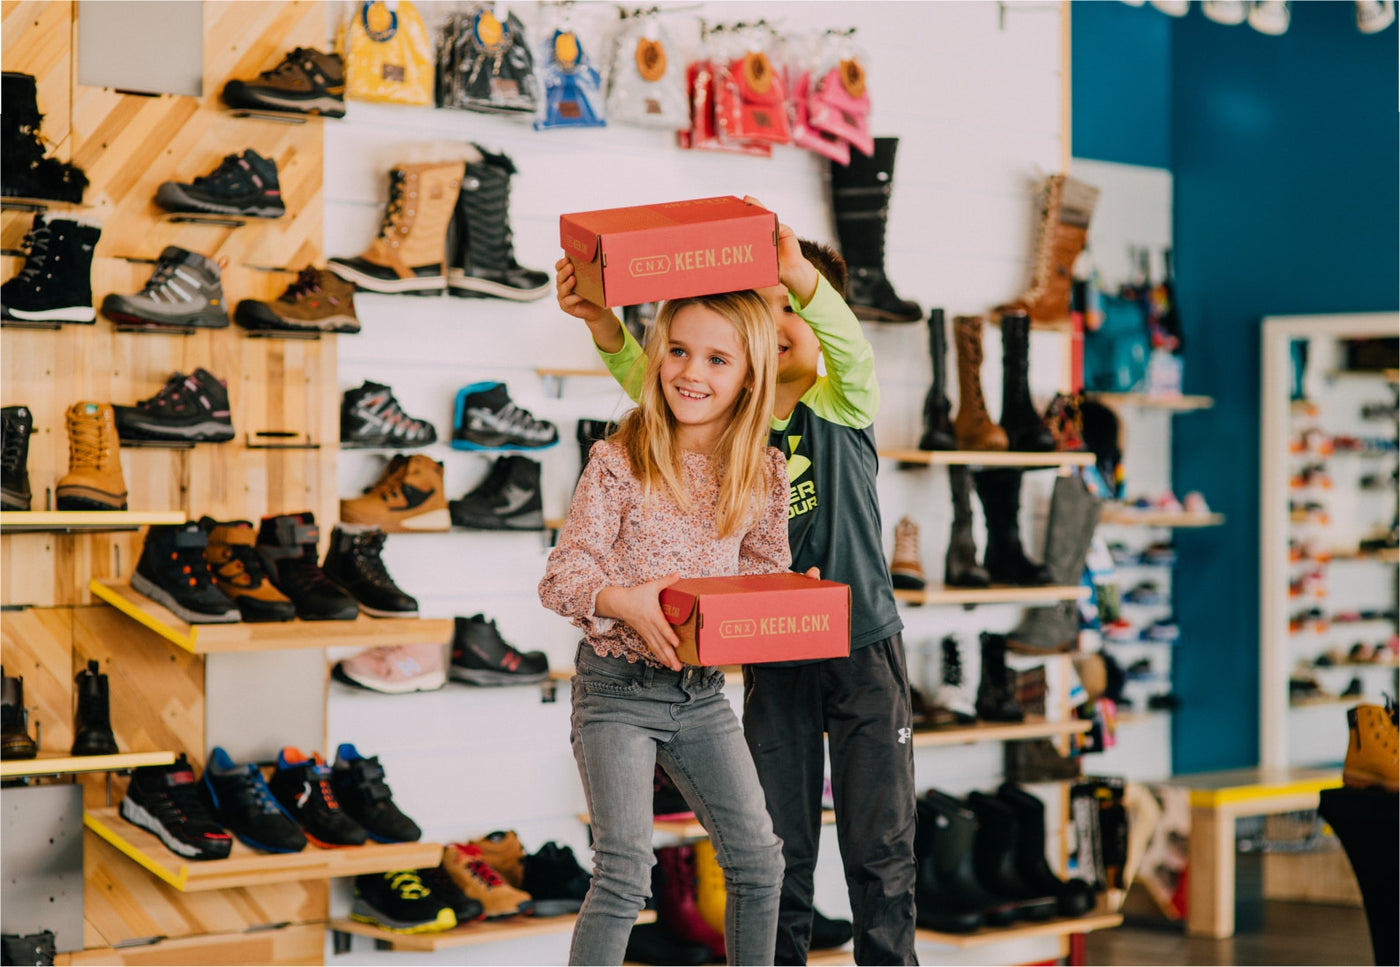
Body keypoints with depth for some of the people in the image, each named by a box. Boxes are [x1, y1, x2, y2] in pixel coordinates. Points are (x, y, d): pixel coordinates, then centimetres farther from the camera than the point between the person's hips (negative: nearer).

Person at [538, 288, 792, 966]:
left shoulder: (763, 472, 1)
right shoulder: (618, 463, -12)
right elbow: (560, 577, -13)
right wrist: (623, 600, -32)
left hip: (702, 692, 5)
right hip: (617, 688, -5)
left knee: (757, 858, 7)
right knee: (625, 871, -12)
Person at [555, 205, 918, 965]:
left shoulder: (844, 403, -5)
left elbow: (849, 343, -27)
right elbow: (649, 379, -16)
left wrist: (801, 275, -49)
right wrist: (602, 323, -38)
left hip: (864, 649, -2)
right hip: (773, 654, 2)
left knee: (879, 845, 4)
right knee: (779, 847, 8)